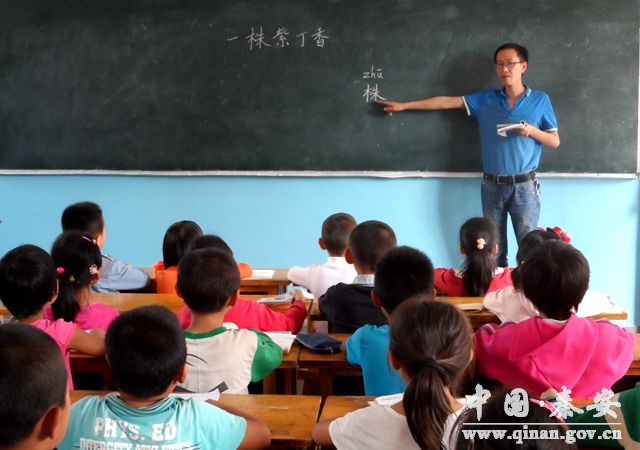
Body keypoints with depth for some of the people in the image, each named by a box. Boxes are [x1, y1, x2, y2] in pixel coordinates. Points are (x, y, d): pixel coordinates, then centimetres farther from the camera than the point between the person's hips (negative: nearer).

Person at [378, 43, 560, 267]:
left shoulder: (540, 100, 1)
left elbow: (555, 141, 5)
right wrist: (404, 106, 6)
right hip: (492, 185, 2)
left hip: (524, 185, -2)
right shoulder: (486, 99, 6)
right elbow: (446, 102, 6)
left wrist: (532, 130, -15)